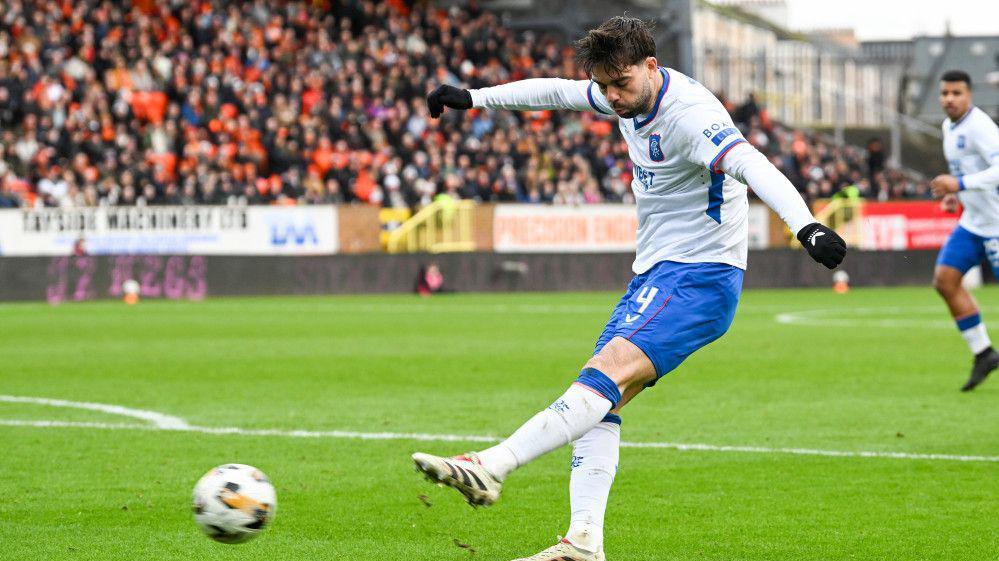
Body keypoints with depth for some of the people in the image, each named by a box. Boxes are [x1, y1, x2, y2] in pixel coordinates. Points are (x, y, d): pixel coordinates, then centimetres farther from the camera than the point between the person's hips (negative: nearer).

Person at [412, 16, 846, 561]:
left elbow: (751, 165, -37)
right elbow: (557, 91, 25)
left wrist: (807, 226, -52)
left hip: (701, 277, -10)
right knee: (599, 398, -2)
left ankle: (488, 466, -37)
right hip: (653, 272, 10)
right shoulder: (628, 96, 7)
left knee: (608, 373, -25)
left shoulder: (689, 113, -21)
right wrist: (473, 97, 30)